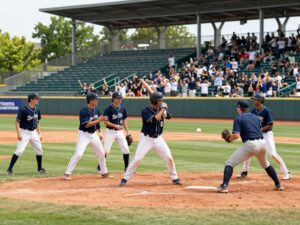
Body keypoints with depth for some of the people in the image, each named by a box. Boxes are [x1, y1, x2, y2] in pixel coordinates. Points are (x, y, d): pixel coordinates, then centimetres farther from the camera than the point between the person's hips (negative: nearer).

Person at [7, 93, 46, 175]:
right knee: (19, 150, -15)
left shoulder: (37, 110, 5)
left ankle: (39, 168, 29)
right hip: (24, 132, -7)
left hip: (33, 132, 7)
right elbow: (17, 122, -15)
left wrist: (39, 133, 15)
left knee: (39, 150, 11)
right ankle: (10, 169, -9)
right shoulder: (23, 110, -16)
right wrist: (18, 134, -22)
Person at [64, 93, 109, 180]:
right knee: (78, 154, -16)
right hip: (84, 135, -7)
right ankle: (67, 173, -9)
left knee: (101, 153, 12)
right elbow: (86, 125, -26)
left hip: (94, 134, 7)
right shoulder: (83, 111, -19)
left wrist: (99, 132, 15)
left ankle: (104, 172, 29)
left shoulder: (96, 110, 3)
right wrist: (99, 120, -26)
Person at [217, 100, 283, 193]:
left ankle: (224, 186, -14)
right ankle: (278, 185, 35)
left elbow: (236, 135, -11)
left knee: (229, 163, 1)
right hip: (262, 143, 6)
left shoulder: (238, 119, 0)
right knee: (265, 164, 33)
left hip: (250, 144, -6)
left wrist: (229, 139, 7)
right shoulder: (256, 117, 19)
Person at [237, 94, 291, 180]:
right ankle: (244, 172, 21)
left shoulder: (266, 111, -16)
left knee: (273, 154, -13)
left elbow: (270, 125, -18)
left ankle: (286, 173, -6)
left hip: (266, 134, -7)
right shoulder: (253, 111, 4)